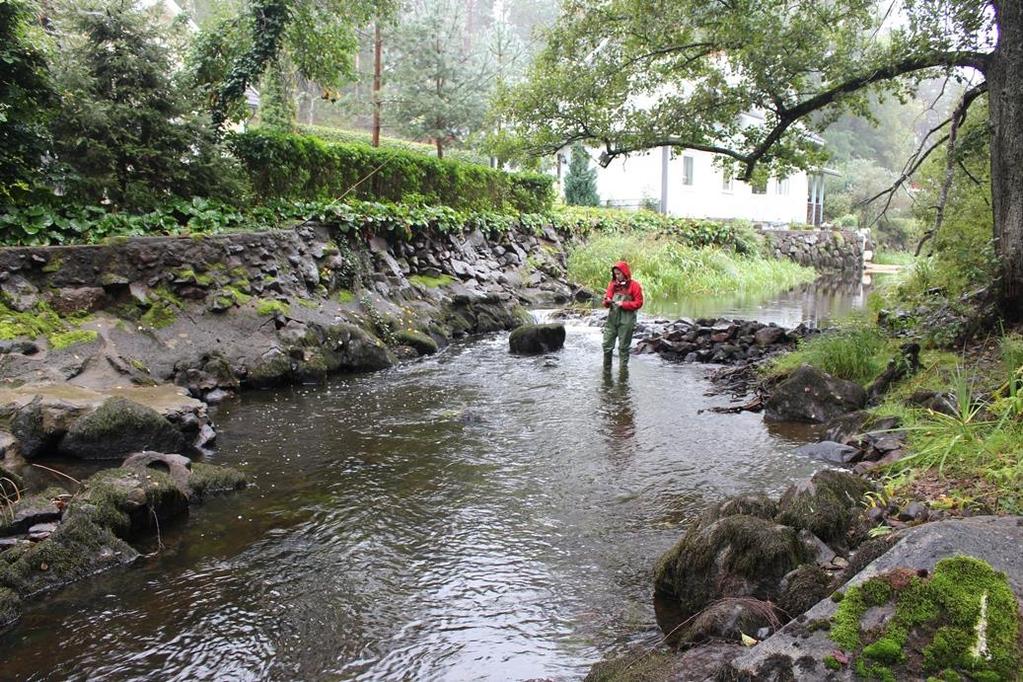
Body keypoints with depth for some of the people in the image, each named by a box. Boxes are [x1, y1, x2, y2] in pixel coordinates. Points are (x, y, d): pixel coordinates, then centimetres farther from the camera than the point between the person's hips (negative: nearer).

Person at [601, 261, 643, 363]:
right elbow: (606, 303, 14)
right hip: (612, 319, 4)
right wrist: (607, 301, -9)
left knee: (623, 347, 2)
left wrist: (623, 304, -14)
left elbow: (638, 303, -6)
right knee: (607, 345, 2)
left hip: (626, 321, -4)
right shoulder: (612, 284, 10)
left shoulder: (634, 285, -3)